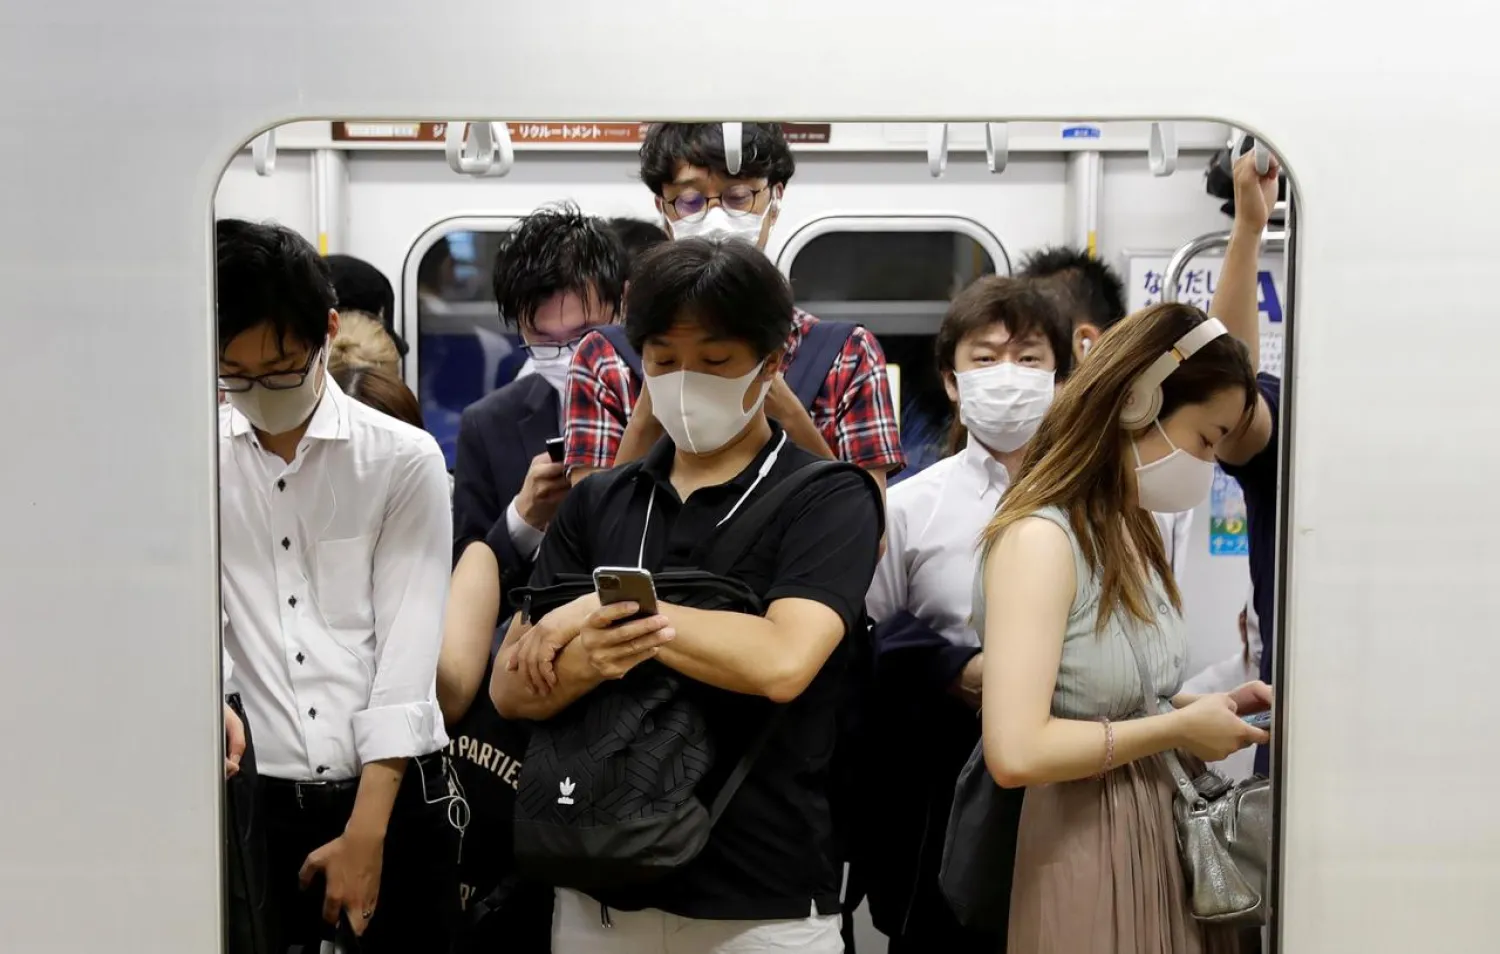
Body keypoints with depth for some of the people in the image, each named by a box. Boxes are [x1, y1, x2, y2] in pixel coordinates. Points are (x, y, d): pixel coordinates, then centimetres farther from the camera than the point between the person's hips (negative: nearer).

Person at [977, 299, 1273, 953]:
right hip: (1088, 851, -9)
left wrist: (1207, 707, 1)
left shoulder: (1130, 532, 10)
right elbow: (1015, 752, -28)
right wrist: (1180, 728, -18)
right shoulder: (1039, 537, -19)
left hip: (1164, 834, 9)